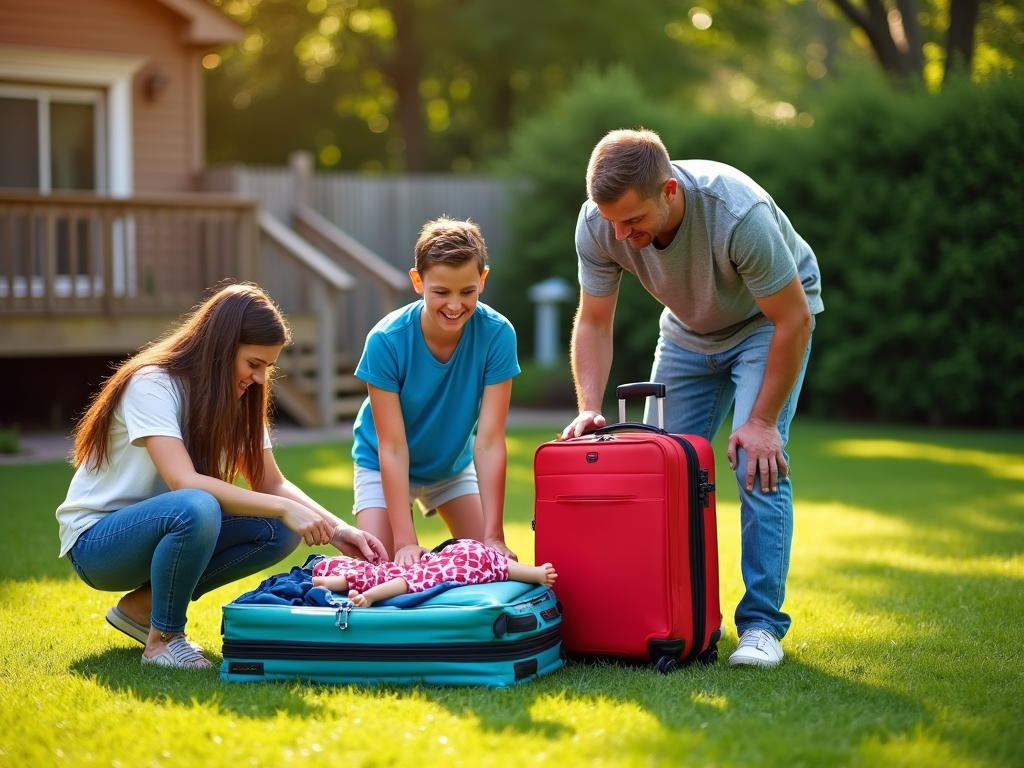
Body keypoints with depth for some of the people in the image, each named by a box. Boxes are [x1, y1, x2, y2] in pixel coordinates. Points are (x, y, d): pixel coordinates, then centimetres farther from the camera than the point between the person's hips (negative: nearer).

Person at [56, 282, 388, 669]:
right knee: (195, 508, -37)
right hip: (96, 542, -8)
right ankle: (163, 638, -15)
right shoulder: (152, 386, -22)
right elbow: (184, 483, -34)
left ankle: (142, 606, -2)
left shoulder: (237, 398, 1)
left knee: (279, 531, -14)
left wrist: (335, 528, -17)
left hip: (158, 528, 8)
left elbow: (271, 484, -1)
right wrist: (284, 508, -37)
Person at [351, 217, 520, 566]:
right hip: (384, 467, -2)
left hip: (455, 466, 2)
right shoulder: (386, 340, -30)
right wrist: (406, 541, -33)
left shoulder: (497, 334, -27)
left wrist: (493, 537, -30)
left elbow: (489, 442, -27)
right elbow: (392, 447, -28)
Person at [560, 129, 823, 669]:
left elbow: (793, 319, -28)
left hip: (768, 321, -5)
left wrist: (762, 421, -26)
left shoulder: (739, 214, -39)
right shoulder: (597, 224, -26)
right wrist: (589, 409, -25)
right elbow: (594, 323, -12)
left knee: (757, 462, -20)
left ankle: (761, 624, -12)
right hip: (689, 330, 5)